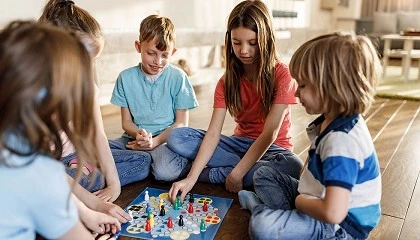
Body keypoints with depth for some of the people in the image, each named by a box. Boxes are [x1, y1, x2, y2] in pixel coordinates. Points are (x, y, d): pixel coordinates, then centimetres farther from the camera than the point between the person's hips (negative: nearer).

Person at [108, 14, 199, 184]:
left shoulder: (178, 77, -1)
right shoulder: (126, 78, 3)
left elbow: (181, 122, 0)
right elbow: (126, 121, 7)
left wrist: (155, 141, -14)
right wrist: (138, 134, -17)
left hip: (167, 139, 0)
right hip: (134, 138, 1)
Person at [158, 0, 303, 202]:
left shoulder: (282, 75, -15)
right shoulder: (227, 81, -4)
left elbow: (269, 134, -21)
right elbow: (213, 133, -13)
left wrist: (237, 173, -27)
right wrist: (191, 177, -25)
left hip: (272, 148, -2)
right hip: (240, 143, 3)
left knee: (293, 168, -39)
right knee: (177, 137, -12)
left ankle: (211, 173, -24)